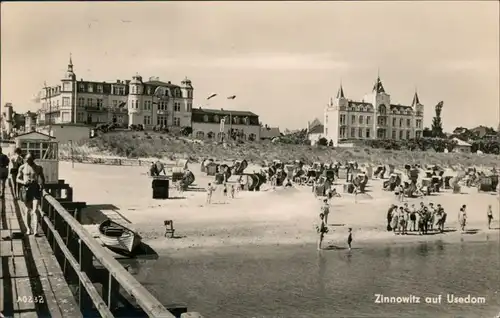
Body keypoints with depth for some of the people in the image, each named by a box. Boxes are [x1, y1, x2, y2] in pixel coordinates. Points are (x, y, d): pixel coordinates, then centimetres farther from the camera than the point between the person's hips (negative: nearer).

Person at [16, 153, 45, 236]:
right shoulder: (22, 167, 4)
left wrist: (42, 185, -5)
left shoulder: (38, 168, 4)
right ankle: (29, 228, 25)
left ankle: (36, 230, -20)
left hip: (36, 188, -2)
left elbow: (42, 178, 16)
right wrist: (23, 182, -13)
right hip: (26, 189, 2)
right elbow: (18, 179, 9)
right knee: (28, 210, 12)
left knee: (35, 210, -12)